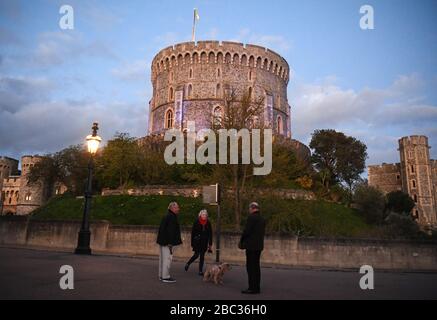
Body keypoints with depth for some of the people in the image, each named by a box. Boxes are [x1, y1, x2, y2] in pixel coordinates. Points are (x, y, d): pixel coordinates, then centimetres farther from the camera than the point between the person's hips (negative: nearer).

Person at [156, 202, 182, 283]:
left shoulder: (167, 217, 16)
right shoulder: (171, 217, -17)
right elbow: (170, 231, -23)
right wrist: (170, 243, -23)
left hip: (163, 241, 11)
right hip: (167, 242, -11)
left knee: (163, 259, 16)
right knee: (167, 258, -5)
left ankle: (162, 275, 25)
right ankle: (165, 277, 0)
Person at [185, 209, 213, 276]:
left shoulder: (208, 223, 4)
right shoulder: (196, 222, -5)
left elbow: (210, 233, 7)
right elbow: (193, 233, -3)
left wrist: (210, 244, 5)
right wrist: (192, 243, -4)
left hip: (204, 242, 3)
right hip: (197, 241, -3)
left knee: (202, 256, 5)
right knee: (196, 255, -4)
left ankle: (200, 271, 12)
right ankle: (188, 264, 22)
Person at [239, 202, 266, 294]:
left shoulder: (251, 217, -13)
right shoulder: (262, 219, 12)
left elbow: (246, 231, -16)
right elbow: (262, 232, 15)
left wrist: (241, 242, -4)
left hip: (251, 245, -8)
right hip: (259, 245, 8)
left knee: (250, 266, -4)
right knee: (256, 266, 13)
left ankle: (252, 288, -2)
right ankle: (257, 287, 17)